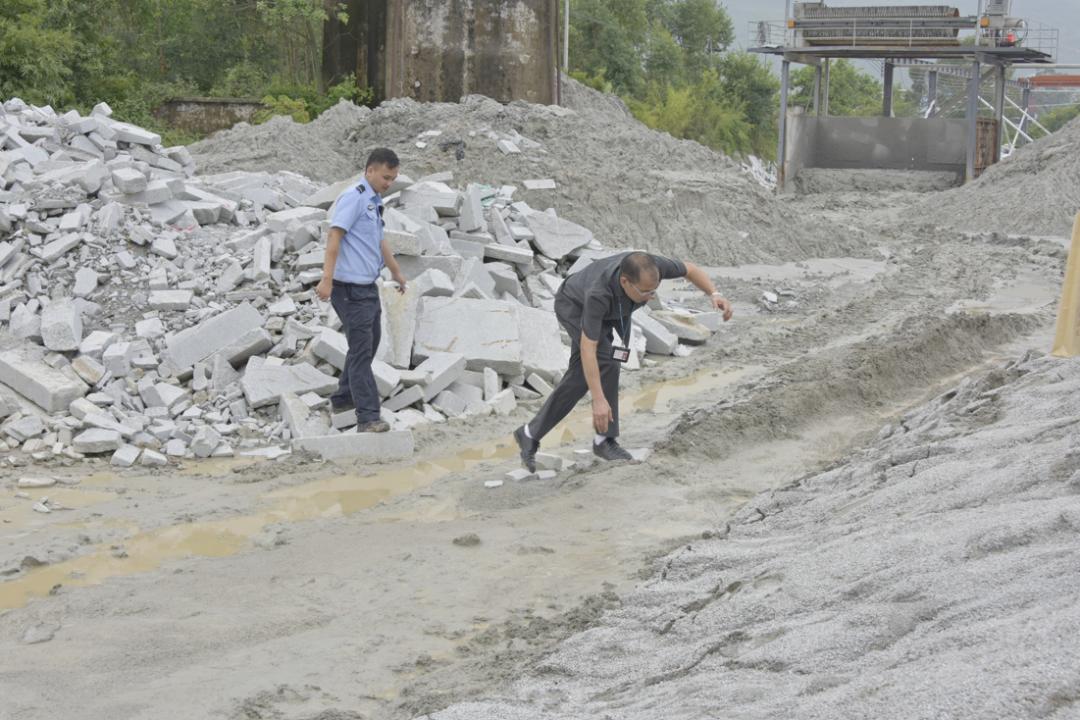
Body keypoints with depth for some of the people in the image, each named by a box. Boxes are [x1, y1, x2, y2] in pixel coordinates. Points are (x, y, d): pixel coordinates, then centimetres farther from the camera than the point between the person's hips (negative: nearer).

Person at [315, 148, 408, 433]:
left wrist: (396, 272, 43)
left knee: (369, 345, 19)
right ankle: (368, 418, -15)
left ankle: (344, 397, 33)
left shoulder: (374, 202, 15)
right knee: (361, 351, -12)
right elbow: (334, 236, -23)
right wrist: (327, 279, -32)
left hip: (368, 287, 10)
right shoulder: (353, 198, -13)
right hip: (351, 289, -10)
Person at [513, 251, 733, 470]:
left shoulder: (651, 267, -35)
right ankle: (605, 440, -10)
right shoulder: (600, 293, -47)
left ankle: (531, 433, 15)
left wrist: (714, 295, -30)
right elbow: (588, 350, -46)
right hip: (574, 306, -6)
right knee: (605, 359, -24)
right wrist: (599, 400, -49)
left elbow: (690, 269, -14)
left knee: (579, 377, 4)